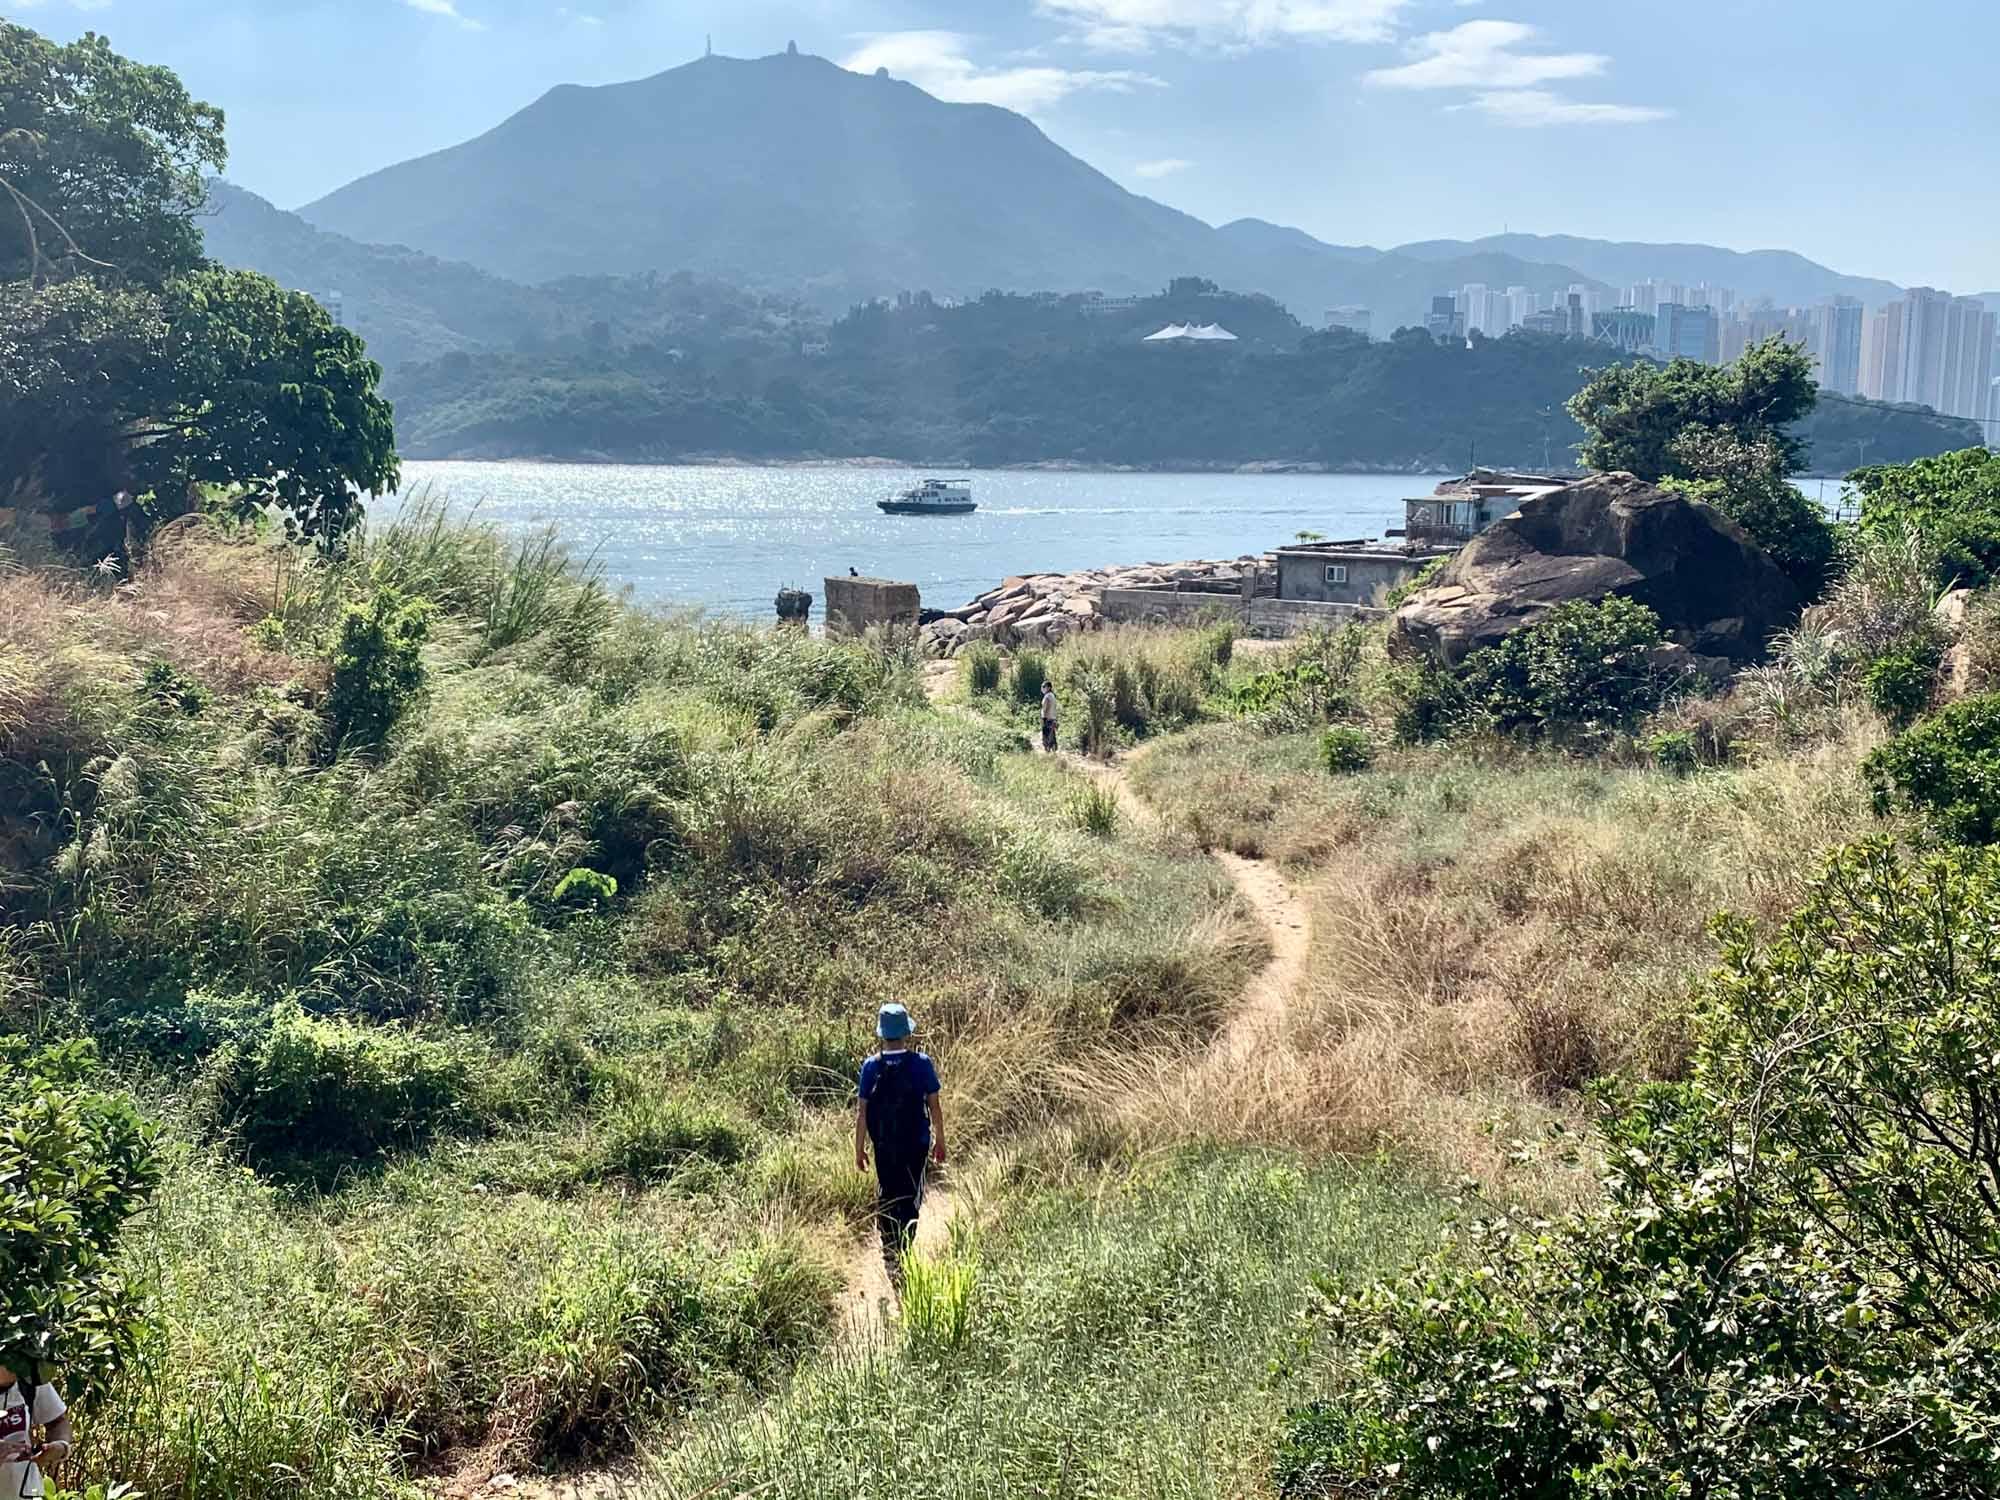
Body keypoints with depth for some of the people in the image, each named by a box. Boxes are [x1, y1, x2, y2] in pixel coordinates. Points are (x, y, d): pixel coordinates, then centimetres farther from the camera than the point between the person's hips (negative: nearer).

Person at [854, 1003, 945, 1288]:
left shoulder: (870, 1067, -8)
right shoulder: (922, 1064, -10)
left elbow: (862, 1111, -5)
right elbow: (934, 1107, -5)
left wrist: (859, 1149, 5)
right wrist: (940, 1141, 8)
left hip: (883, 1145, 1)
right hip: (916, 1144, -1)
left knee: (886, 1196, 18)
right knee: (910, 1199, 9)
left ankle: (889, 1252, 21)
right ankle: (902, 1254, -1)